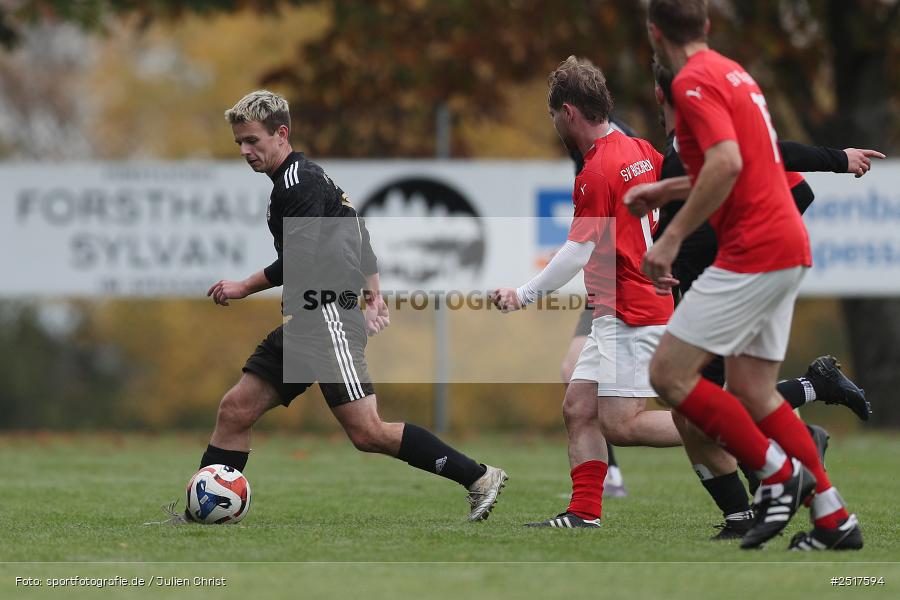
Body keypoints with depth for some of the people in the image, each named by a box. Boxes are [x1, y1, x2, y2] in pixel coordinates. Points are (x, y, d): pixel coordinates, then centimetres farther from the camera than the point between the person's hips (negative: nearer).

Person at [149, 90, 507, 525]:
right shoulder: (305, 177, 21)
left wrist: (245, 287, -11)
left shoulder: (298, 182, -11)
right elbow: (357, 233, 28)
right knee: (234, 411, 3)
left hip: (327, 317, -11)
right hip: (303, 323, 11)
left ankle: (479, 477, -8)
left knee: (367, 433, -14)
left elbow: (302, 258, -21)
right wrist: (373, 293, 24)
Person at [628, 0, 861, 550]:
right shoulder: (733, 73, 18)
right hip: (787, 248, 9)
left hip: (754, 251, -9)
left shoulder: (693, 81, -12)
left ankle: (780, 474, -3)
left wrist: (672, 239, -22)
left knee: (669, 374, -6)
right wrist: (665, 190, 34)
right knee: (753, 392, 12)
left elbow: (727, 163, -26)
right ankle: (834, 520, 9)